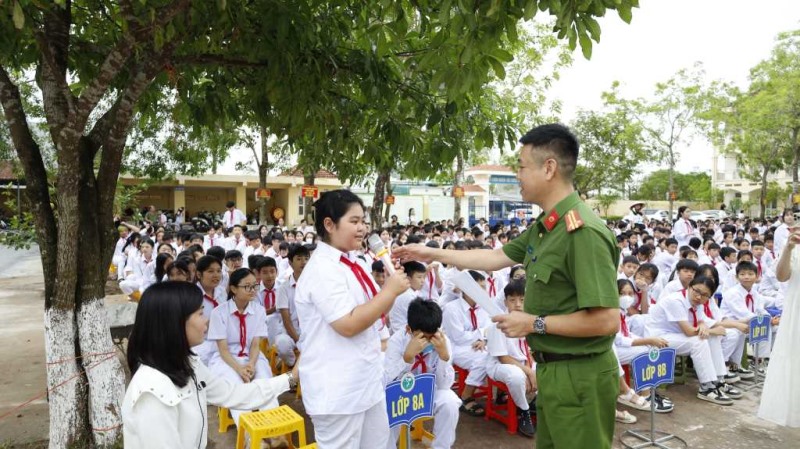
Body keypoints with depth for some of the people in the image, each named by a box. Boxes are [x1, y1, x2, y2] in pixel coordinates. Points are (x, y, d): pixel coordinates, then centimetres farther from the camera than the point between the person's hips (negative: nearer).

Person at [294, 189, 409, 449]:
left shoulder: (352, 262, 8)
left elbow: (374, 312, 15)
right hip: (337, 389, -9)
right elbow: (348, 325, -27)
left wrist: (392, 288, -3)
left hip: (366, 380, 9)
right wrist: (390, 291, -21)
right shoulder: (323, 269, -20)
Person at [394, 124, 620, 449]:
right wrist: (433, 254, 17)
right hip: (552, 370, 9)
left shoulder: (584, 232, -25)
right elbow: (497, 257, 17)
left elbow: (607, 320, -28)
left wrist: (535, 323, -19)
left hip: (579, 377, -9)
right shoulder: (544, 226, 6)